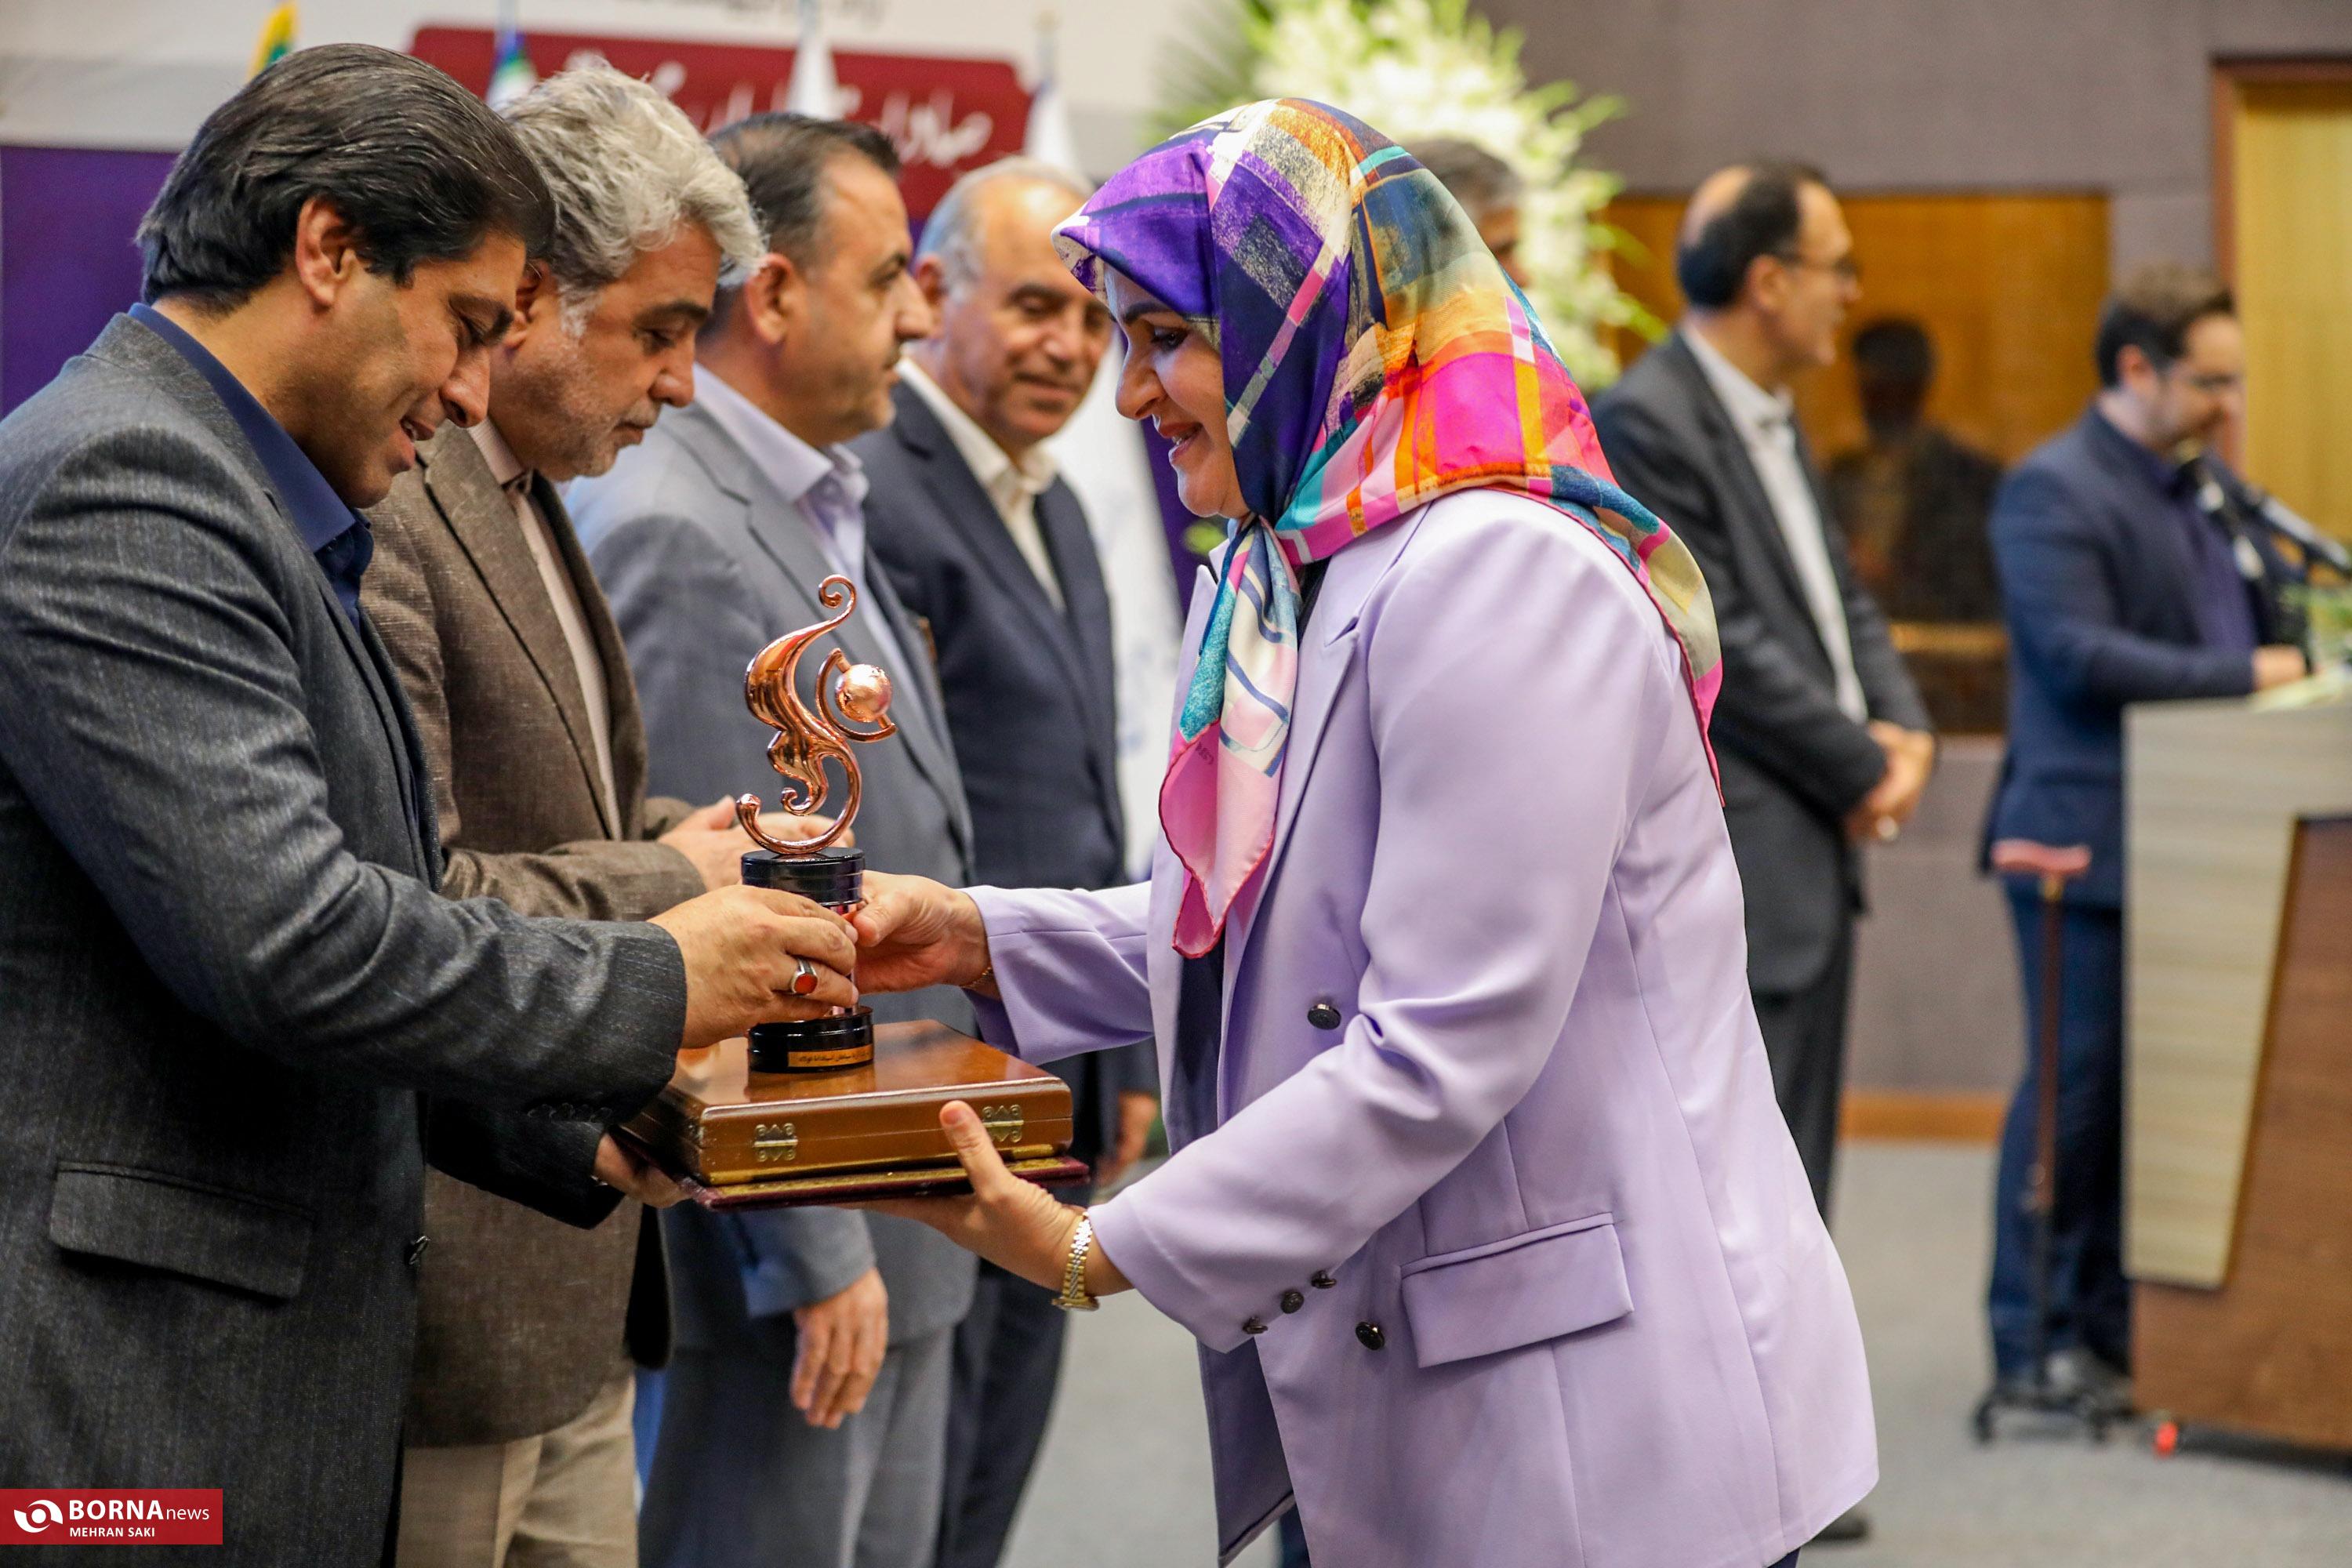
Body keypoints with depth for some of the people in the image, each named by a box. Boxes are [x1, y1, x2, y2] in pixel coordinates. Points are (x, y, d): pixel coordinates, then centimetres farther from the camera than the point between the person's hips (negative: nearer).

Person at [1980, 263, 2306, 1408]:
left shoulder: (2204, 487, 18)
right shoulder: (2053, 493, -10)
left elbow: (2264, 621, 27)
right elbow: (2080, 657, -21)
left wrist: (2307, 644, 5)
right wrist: (2247, 676, -20)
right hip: (2094, 841, -8)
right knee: (2082, 1088, -3)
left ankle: (2113, 1320, 17)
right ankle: (2038, 1342, 5)